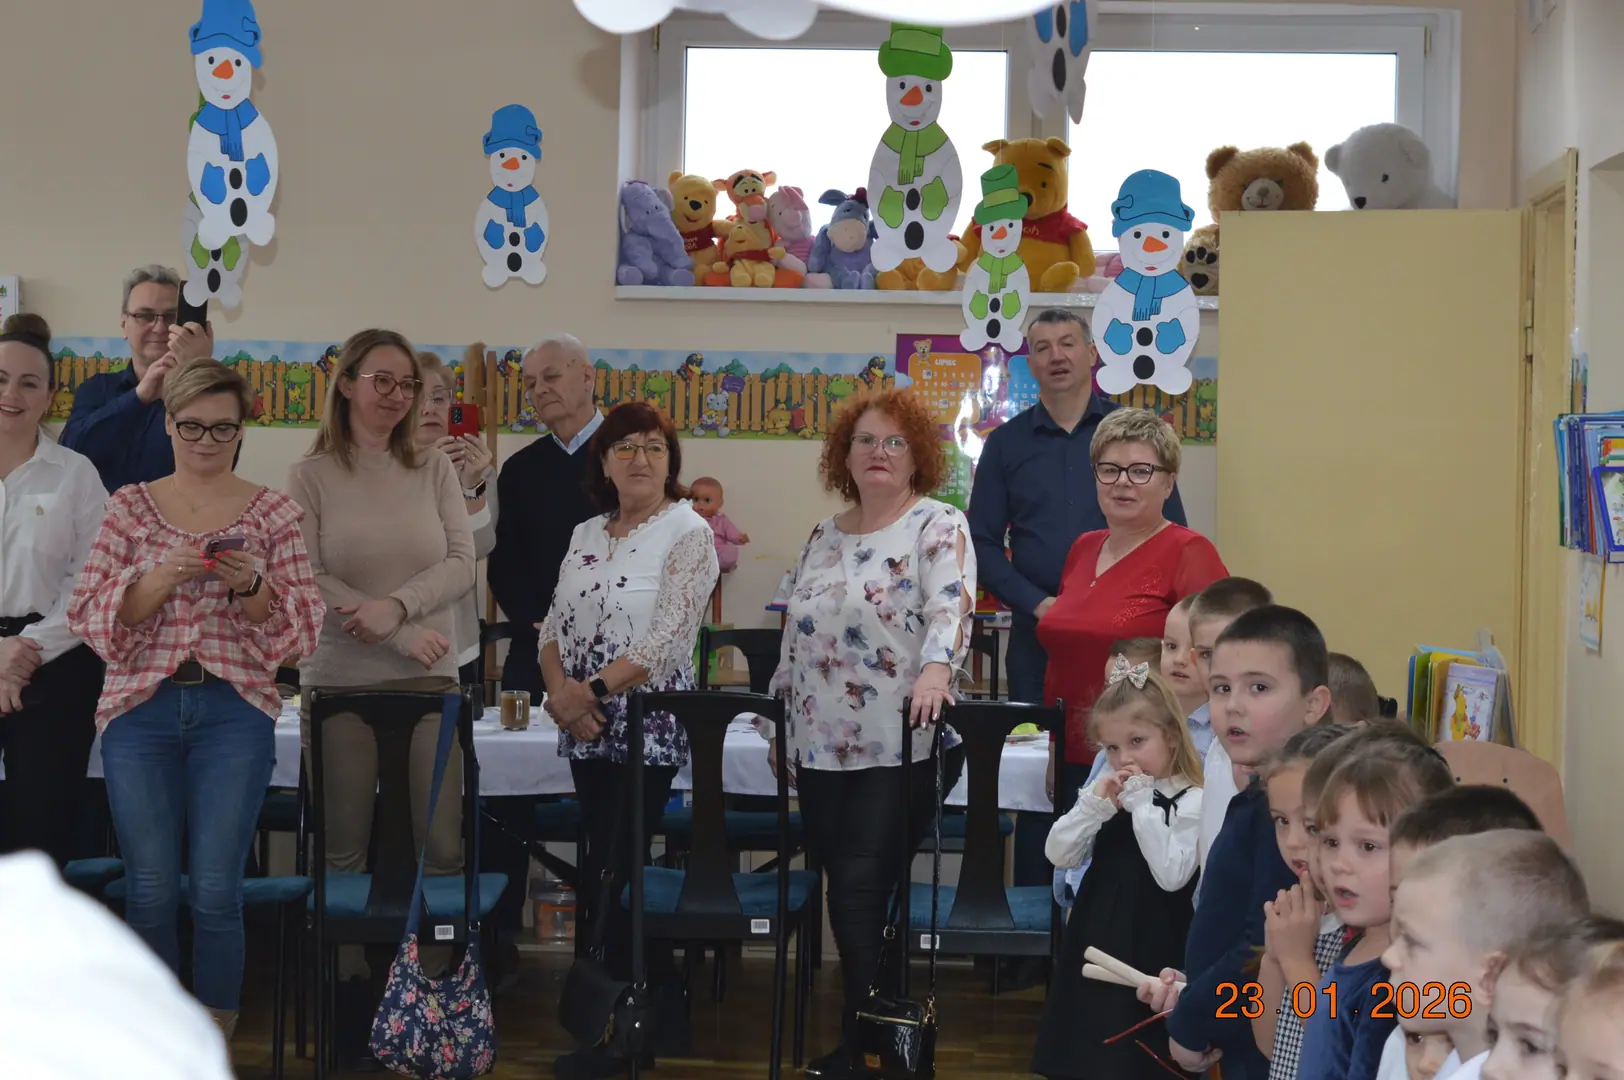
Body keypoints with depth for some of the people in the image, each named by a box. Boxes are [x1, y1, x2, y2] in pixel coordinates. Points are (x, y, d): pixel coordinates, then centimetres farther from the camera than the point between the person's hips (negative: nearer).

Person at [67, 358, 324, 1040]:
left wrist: (252, 586, -17)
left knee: (215, 891, -4)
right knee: (150, 890, 2)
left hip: (234, 710, -1)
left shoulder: (272, 512, 6)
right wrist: (161, 579, -16)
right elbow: (90, 615, 1)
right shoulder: (130, 506, 8)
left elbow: (302, 626, 2)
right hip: (141, 708, 1)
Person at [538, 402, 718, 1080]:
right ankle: (663, 1010, 24)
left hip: (648, 729, -7)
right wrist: (560, 689, -8)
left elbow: (667, 638, -15)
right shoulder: (586, 535, 14)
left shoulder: (688, 534, -7)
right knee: (617, 870, 11)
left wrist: (594, 689, -17)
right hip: (588, 731, 7)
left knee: (612, 872, -7)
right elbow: (554, 626, 11)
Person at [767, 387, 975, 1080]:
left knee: (861, 892, -8)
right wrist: (783, 726, 16)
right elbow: (795, 637, 18)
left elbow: (950, 607, -23)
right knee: (845, 894, 9)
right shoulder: (823, 538, 13)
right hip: (822, 750, 6)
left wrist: (936, 669, -41)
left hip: (901, 750, -6)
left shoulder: (938, 528, -5)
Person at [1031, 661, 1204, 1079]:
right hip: (1095, 942, 7)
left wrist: (1142, 804, -20)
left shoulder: (1190, 803, -12)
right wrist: (1095, 803, -11)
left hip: (1150, 950, -7)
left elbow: (1172, 876, -23)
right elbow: (1059, 854, 3)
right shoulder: (1105, 792, 8)